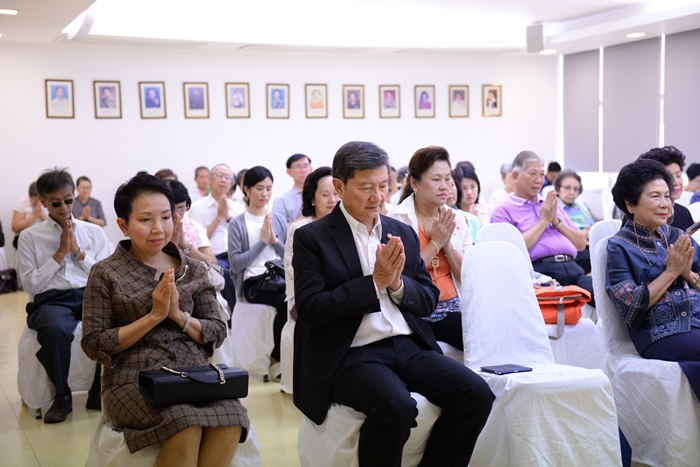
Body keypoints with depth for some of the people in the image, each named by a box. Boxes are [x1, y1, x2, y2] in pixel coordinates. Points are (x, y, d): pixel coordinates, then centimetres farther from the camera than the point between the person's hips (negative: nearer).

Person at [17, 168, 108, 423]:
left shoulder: (94, 232, 14)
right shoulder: (30, 236, 9)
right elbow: (30, 284, 1)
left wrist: (78, 251, -2)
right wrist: (60, 253, -3)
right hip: (51, 299, -1)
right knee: (55, 329, -38)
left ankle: (99, 392, -10)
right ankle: (62, 396, -12)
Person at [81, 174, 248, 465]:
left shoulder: (193, 271, 11)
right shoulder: (106, 274, 2)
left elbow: (217, 333, 9)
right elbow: (94, 345, -2)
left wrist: (179, 315, -10)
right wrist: (153, 316, -11)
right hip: (134, 379, -3)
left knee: (230, 420, -29)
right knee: (186, 425, -33)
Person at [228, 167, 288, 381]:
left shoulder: (279, 220, 15)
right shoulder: (237, 223, 4)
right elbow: (236, 263, -6)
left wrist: (275, 240, -4)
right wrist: (262, 241, -8)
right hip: (252, 281, -3)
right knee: (285, 301, -33)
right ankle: (276, 360, -13)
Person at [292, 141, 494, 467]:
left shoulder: (403, 233, 15)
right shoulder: (312, 238, 0)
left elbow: (428, 302, 14)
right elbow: (310, 309, -10)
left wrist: (397, 283, -8)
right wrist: (375, 281, -13)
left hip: (409, 347, 5)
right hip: (350, 354, -5)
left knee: (476, 394, -17)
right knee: (395, 406, -33)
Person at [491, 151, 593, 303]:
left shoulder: (553, 206, 29)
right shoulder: (503, 211, 9)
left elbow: (581, 244, 23)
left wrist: (557, 222, 7)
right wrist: (543, 221, 1)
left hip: (573, 269, 6)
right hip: (541, 270, -6)